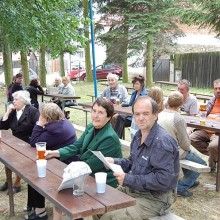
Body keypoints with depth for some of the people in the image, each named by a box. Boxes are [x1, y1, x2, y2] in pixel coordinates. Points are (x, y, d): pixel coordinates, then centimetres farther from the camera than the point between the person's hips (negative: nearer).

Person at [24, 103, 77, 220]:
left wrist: (39, 124, -14)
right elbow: (41, 139, 14)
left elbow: (34, 142, -19)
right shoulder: (62, 122, 7)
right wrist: (41, 126, 0)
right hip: (62, 159, 11)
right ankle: (34, 204, 23)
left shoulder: (56, 129, -26)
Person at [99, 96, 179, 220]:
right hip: (133, 189, 9)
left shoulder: (162, 142, -25)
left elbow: (163, 180, -30)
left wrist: (128, 179, -26)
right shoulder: (139, 135, 6)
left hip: (155, 199, -9)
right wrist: (115, 162, -1)